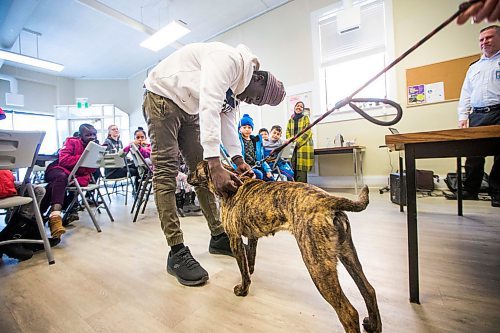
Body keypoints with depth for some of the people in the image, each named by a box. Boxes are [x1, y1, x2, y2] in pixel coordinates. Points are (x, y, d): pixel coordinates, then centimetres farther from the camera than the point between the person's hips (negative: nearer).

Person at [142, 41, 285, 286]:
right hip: (162, 98, -8)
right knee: (166, 172, -15)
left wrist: (239, 161, -9)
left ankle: (218, 236, 9)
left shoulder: (236, 87, 5)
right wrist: (216, 166, -42)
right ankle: (176, 252, -11)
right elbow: (208, 108, -36)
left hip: (189, 110, 9)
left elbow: (227, 122, 3)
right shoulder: (229, 60, -23)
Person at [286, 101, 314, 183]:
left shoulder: (305, 118, 7)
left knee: (301, 169, -9)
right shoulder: (290, 120, 19)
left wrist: (297, 142, -15)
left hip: (304, 146, -3)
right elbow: (288, 132, 13)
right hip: (293, 147, 4)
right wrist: (290, 142, -7)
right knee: (293, 169, 0)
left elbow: (307, 132, -4)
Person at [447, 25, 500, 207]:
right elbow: (465, 94, 17)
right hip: (477, 116, 4)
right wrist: (463, 116, 6)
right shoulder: (474, 67, 21)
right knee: (473, 154, 2)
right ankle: (469, 190, 8)